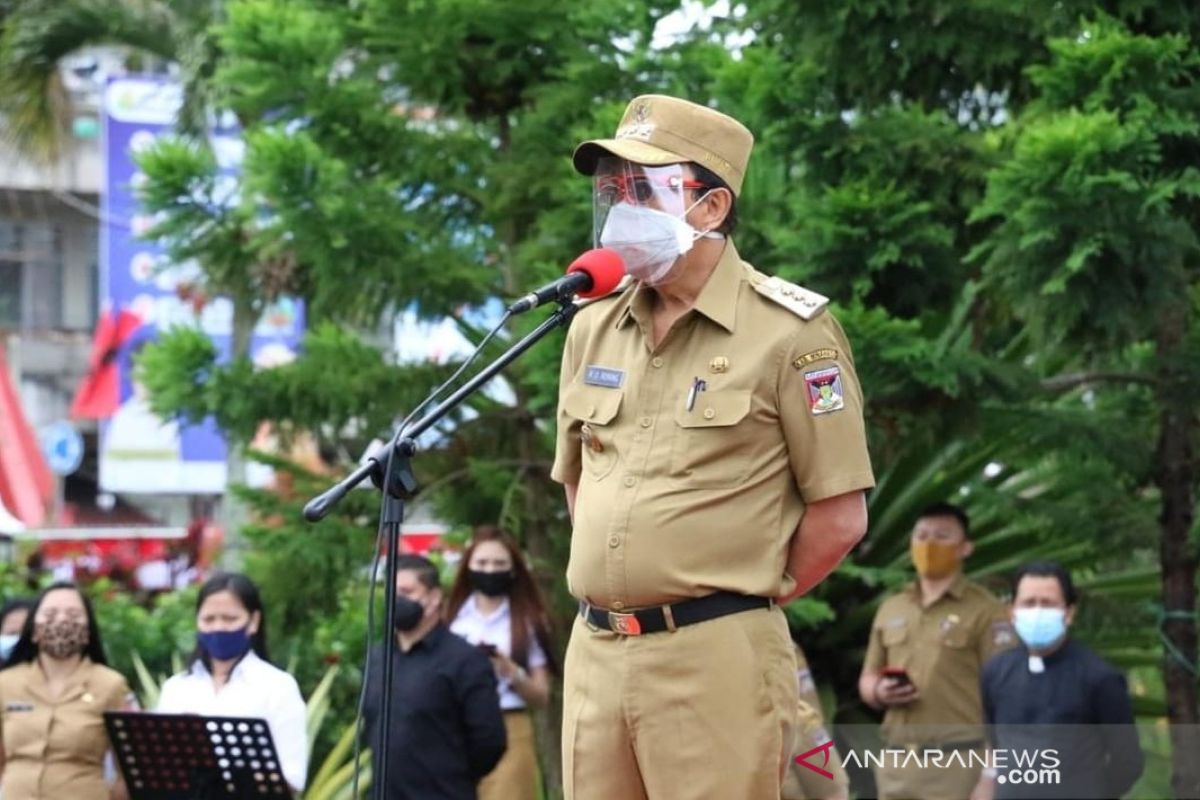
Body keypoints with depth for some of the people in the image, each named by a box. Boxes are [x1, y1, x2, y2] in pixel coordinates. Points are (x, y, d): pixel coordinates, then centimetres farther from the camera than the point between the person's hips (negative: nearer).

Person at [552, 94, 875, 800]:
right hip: (594, 653, 6)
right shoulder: (594, 327, 13)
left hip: (715, 660, -6)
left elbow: (840, 514, -6)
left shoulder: (789, 332, -6)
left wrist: (746, 601, 0)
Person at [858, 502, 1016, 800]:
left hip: (957, 762, -6)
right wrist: (878, 692, -2)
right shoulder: (890, 609, 17)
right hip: (897, 761, 6)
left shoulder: (985, 611, -3)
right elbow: (867, 680, 24)